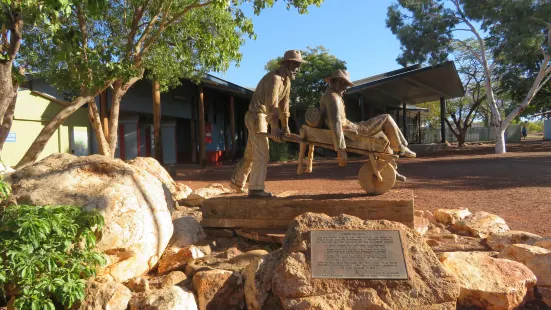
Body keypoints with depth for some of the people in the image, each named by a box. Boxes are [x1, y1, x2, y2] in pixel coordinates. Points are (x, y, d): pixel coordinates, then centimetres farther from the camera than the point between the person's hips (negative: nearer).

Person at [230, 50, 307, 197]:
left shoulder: (287, 80, 12)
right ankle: (256, 188, -7)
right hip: (257, 117, -10)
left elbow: (284, 103, 16)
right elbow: (272, 104, -26)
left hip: (261, 118, 10)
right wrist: (275, 128, -29)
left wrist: (285, 126, 18)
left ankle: (237, 182, 29)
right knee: (262, 154, -11)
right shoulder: (274, 78, -18)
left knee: (251, 153, 17)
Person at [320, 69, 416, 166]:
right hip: (353, 133, -11)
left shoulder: (327, 96, 13)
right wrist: (340, 149, -34)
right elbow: (335, 123, -31)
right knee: (386, 119, 0)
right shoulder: (333, 97, -19)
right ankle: (400, 148, 14)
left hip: (349, 132, 11)